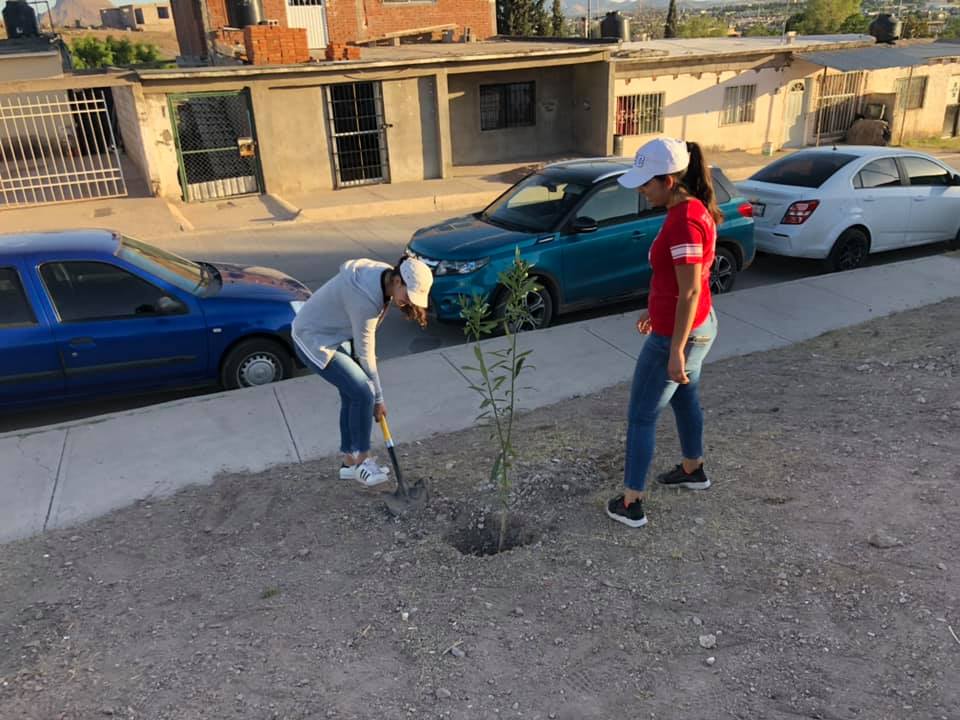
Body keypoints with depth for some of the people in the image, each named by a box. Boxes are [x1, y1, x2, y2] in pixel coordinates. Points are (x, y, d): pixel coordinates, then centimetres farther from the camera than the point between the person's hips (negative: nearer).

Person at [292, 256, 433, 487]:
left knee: (352, 396, 8)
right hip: (314, 341, -9)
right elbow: (364, 353, -23)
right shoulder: (366, 300, -33)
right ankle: (362, 461, 4)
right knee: (363, 394, -13)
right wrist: (378, 398, -11)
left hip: (336, 335, 9)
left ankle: (350, 462, 20)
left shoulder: (385, 276, -7)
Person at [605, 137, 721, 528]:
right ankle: (693, 470, 48)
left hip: (678, 335, -10)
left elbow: (690, 291, -26)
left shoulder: (684, 221, -26)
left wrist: (676, 351, -23)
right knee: (685, 399, 27)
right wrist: (653, 308, 25)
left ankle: (630, 504, 13)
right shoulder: (690, 208, 5)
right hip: (699, 325, 10)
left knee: (641, 417, 2)